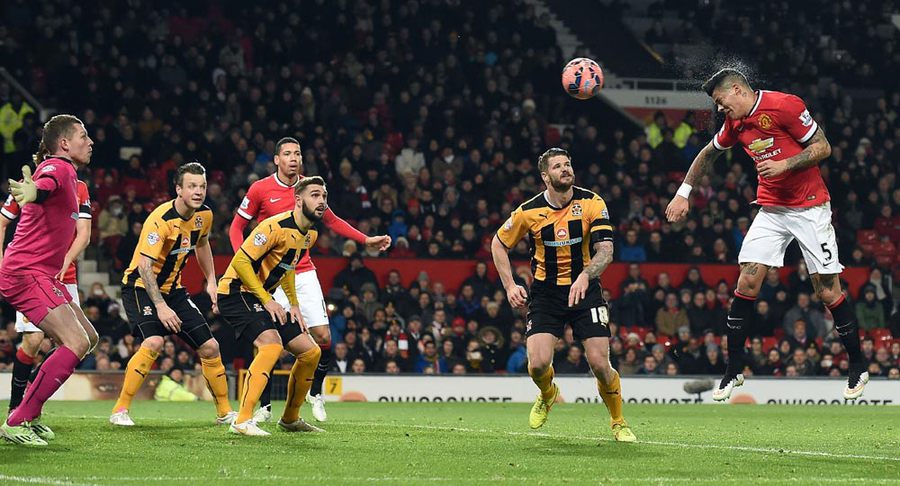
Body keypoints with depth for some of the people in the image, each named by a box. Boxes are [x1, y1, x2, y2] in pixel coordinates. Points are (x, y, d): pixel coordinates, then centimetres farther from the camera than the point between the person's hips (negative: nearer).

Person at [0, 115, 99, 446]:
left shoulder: (65, 173, 18)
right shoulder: (57, 168, -14)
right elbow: (44, 183, -38)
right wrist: (33, 191, -59)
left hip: (42, 274, 11)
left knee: (88, 338, 15)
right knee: (76, 343, -20)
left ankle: (28, 414, 15)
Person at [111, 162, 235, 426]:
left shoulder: (204, 215, -2)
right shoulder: (161, 219, -25)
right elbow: (144, 266, -29)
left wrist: (211, 281, 13)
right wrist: (161, 306, -35)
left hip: (172, 288, 7)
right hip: (141, 287, -7)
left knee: (209, 346, 3)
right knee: (154, 342, -30)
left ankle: (224, 412, 18)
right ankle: (120, 411, -20)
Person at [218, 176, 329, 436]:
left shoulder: (310, 235, 8)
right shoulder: (276, 227, -21)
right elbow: (240, 261, -24)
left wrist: (294, 304, 13)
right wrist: (267, 301, -22)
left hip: (263, 298, 9)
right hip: (236, 293, -9)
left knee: (311, 351, 7)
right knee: (272, 343, -32)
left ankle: (291, 419, 25)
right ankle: (242, 421, -34)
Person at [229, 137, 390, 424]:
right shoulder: (260, 189, -6)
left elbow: (332, 221, 18)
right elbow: (237, 227, 2)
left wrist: (366, 240, 12)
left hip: (303, 273, 3)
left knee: (323, 338, -5)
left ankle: (316, 392, 19)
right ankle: (265, 406, 9)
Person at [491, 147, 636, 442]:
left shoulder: (592, 203, -8)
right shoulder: (529, 211, -6)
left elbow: (605, 250, -15)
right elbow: (499, 244, 9)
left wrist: (585, 276, -34)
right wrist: (510, 286, -1)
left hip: (585, 290, -1)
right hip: (545, 293, 1)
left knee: (600, 365, -11)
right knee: (538, 364, -14)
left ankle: (618, 422, 14)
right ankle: (547, 395, 24)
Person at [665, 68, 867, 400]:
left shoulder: (785, 105, -15)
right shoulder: (735, 123, 6)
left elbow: (823, 147, -12)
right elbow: (708, 155, 23)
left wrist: (785, 164, -22)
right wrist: (683, 194, 21)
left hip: (810, 208, -6)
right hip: (770, 209, 6)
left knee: (827, 289, -5)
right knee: (747, 282, -5)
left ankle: (857, 367, 10)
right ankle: (733, 370, 2)